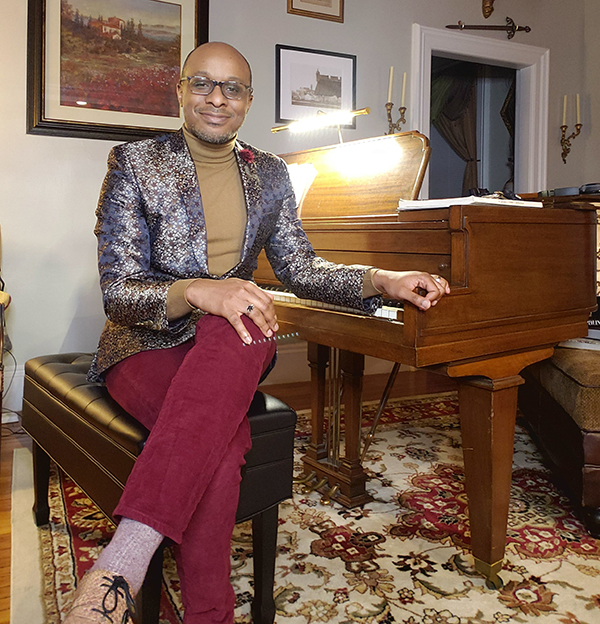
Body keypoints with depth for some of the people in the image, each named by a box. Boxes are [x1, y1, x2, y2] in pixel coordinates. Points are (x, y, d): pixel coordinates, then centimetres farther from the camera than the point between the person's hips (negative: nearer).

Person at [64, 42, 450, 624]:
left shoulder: (269, 173, 12)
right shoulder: (134, 163, -2)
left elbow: (300, 267, 8)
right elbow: (117, 290, -10)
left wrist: (383, 280, -10)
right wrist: (197, 292, -31)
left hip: (233, 341, 3)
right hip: (146, 343, -3)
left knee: (228, 377, -37)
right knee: (225, 437, -35)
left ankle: (123, 555, -39)